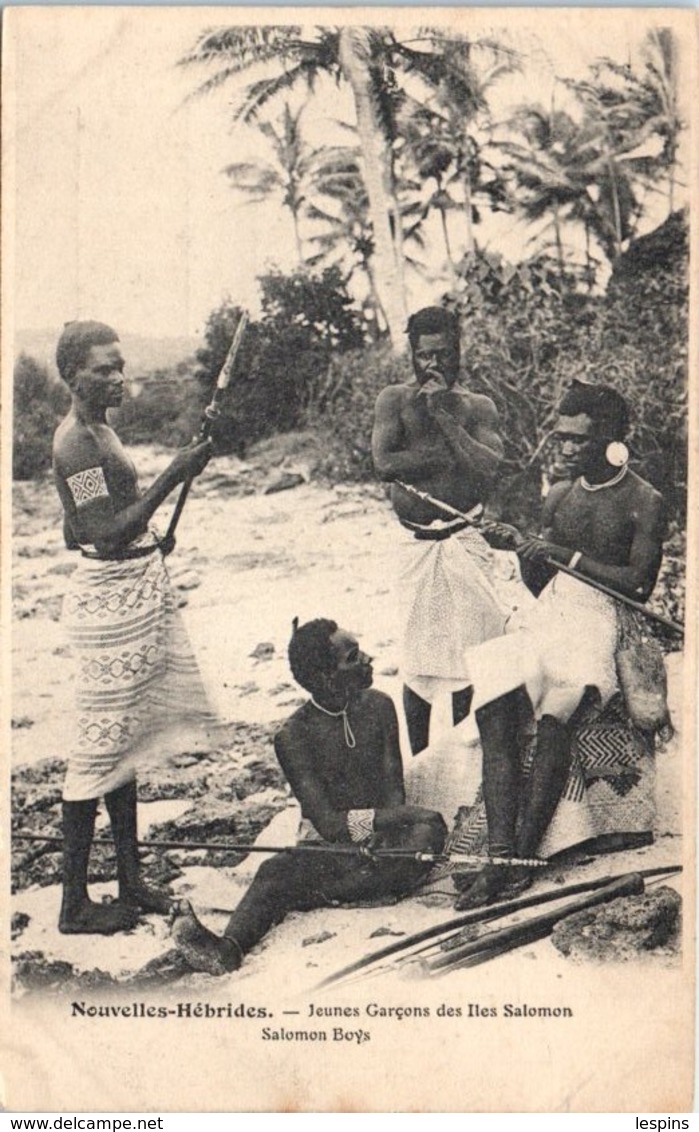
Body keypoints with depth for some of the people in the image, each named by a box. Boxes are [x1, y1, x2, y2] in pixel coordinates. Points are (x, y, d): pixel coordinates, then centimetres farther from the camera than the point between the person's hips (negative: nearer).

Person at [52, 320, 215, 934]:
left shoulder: (101, 432, 13)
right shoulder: (75, 442, -16)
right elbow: (110, 536, -23)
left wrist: (151, 542, 12)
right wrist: (175, 476, -23)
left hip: (141, 591, 10)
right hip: (110, 599, -10)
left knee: (126, 742, 15)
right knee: (101, 747, -3)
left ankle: (131, 880, 26)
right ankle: (75, 904, 8)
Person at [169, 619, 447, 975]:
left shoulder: (378, 706, 4)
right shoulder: (294, 736, -7)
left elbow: (394, 792, -1)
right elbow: (328, 822, -14)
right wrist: (384, 818, -29)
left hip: (381, 839, 2)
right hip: (329, 846, -2)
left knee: (429, 829, -30)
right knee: (277, 870, -33)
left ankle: (313, 897, -35)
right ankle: (227, 947, -60)